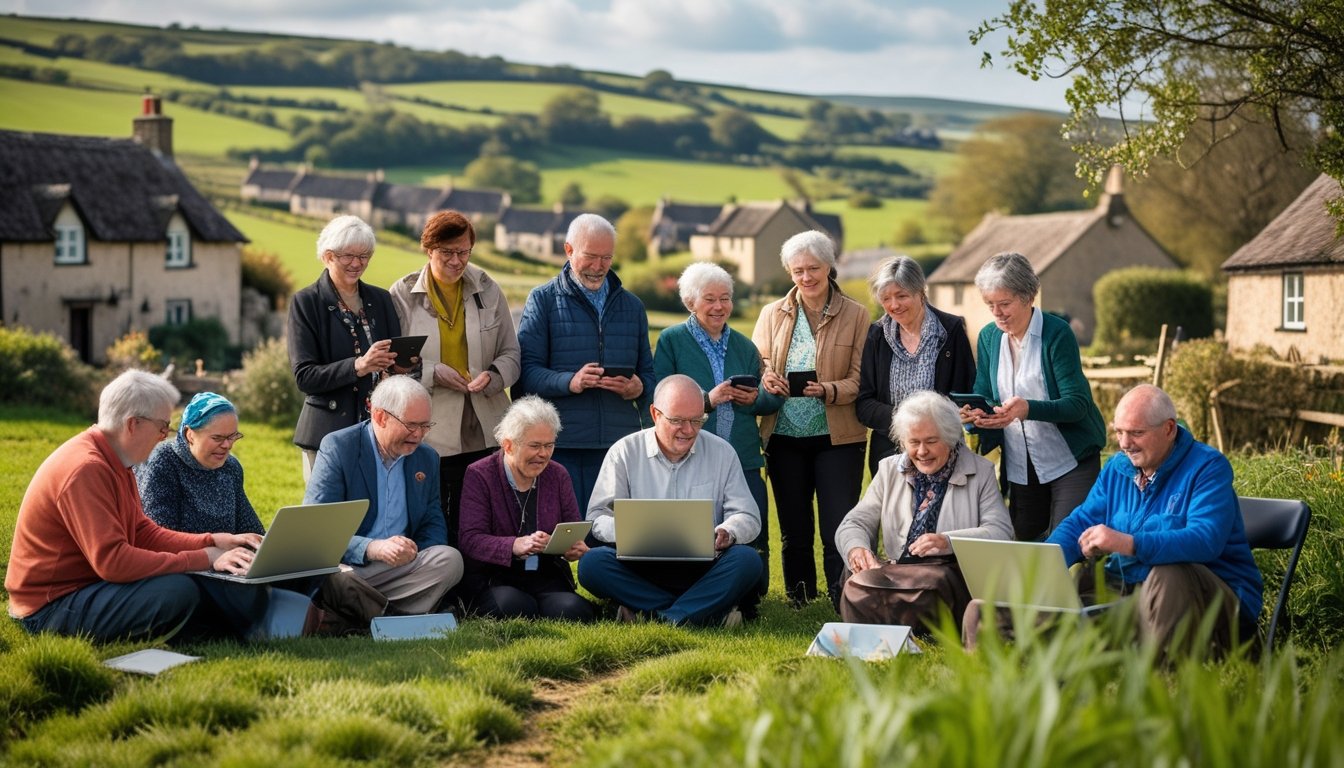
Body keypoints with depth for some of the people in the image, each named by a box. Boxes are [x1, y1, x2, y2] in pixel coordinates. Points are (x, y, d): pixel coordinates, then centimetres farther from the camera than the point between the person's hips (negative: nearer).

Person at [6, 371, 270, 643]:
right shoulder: (86, 469, -22)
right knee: (176, 592, -32)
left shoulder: (115, 464, 10)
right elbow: (112, 562, -28)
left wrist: (215, 543, 2)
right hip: (51, 607, -9)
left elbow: (145, 533, 14)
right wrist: (204, 558, -24)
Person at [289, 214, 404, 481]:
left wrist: (401, 363, -8)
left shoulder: (380, 299, 13)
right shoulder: (306, 303, 0)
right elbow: (304, 376, -8)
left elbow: (398, 358, 17)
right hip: (328, 432, -4)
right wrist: (358, 366, -21)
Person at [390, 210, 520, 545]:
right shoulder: (403, 294, 2)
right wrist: (432, 373, -14)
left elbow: (511, 354, 11)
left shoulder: (488, 290, 8)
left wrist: (493, 375, -10)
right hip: (431, 433, -2)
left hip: (485, 432, 2)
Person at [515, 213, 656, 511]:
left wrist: (639, 388, -7)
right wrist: (569, 382, -21)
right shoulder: (543, 300, 7)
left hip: (621, 442, 3)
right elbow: (527, 370, -4)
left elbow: (648, 373, 17)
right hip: (563, 445, -3)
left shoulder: (632, 306, 19)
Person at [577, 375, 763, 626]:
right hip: (641, 570, 0)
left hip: (702, 570, 0)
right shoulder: (624, 452, 4)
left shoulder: (722, 452, 8)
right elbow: (598, 517, -1)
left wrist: (727, 533, -18)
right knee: (591, 563, -30)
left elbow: (748, 518, 7)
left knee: (747, 560, -29)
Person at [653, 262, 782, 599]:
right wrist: (708, 398, -17)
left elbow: (772, 399, 17)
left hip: (743, 462, 4)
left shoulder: (744, 346, 17)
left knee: (753, 547, -1)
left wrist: (755, 399, -6)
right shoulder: (671, 341, 3)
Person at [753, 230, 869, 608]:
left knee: (839, 531, -8)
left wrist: (828, 390, -23)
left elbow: (859, 380, -4)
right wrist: (765, 379, -12)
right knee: (794, 531, 11)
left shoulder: (856, 315, 1)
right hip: (784, 436, 3)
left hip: (837, 437, -3)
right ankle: (799, 605, 21)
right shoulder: (772, 314, 10)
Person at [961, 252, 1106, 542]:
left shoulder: (1056, 333, -16)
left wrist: (1028, 409, -41)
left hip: (1070, 462, -6)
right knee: (1025, 542, 11)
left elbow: (1077, 405, -22)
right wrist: (974, 413, -20)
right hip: (1020, 467, 6)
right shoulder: (989, 337, 2)